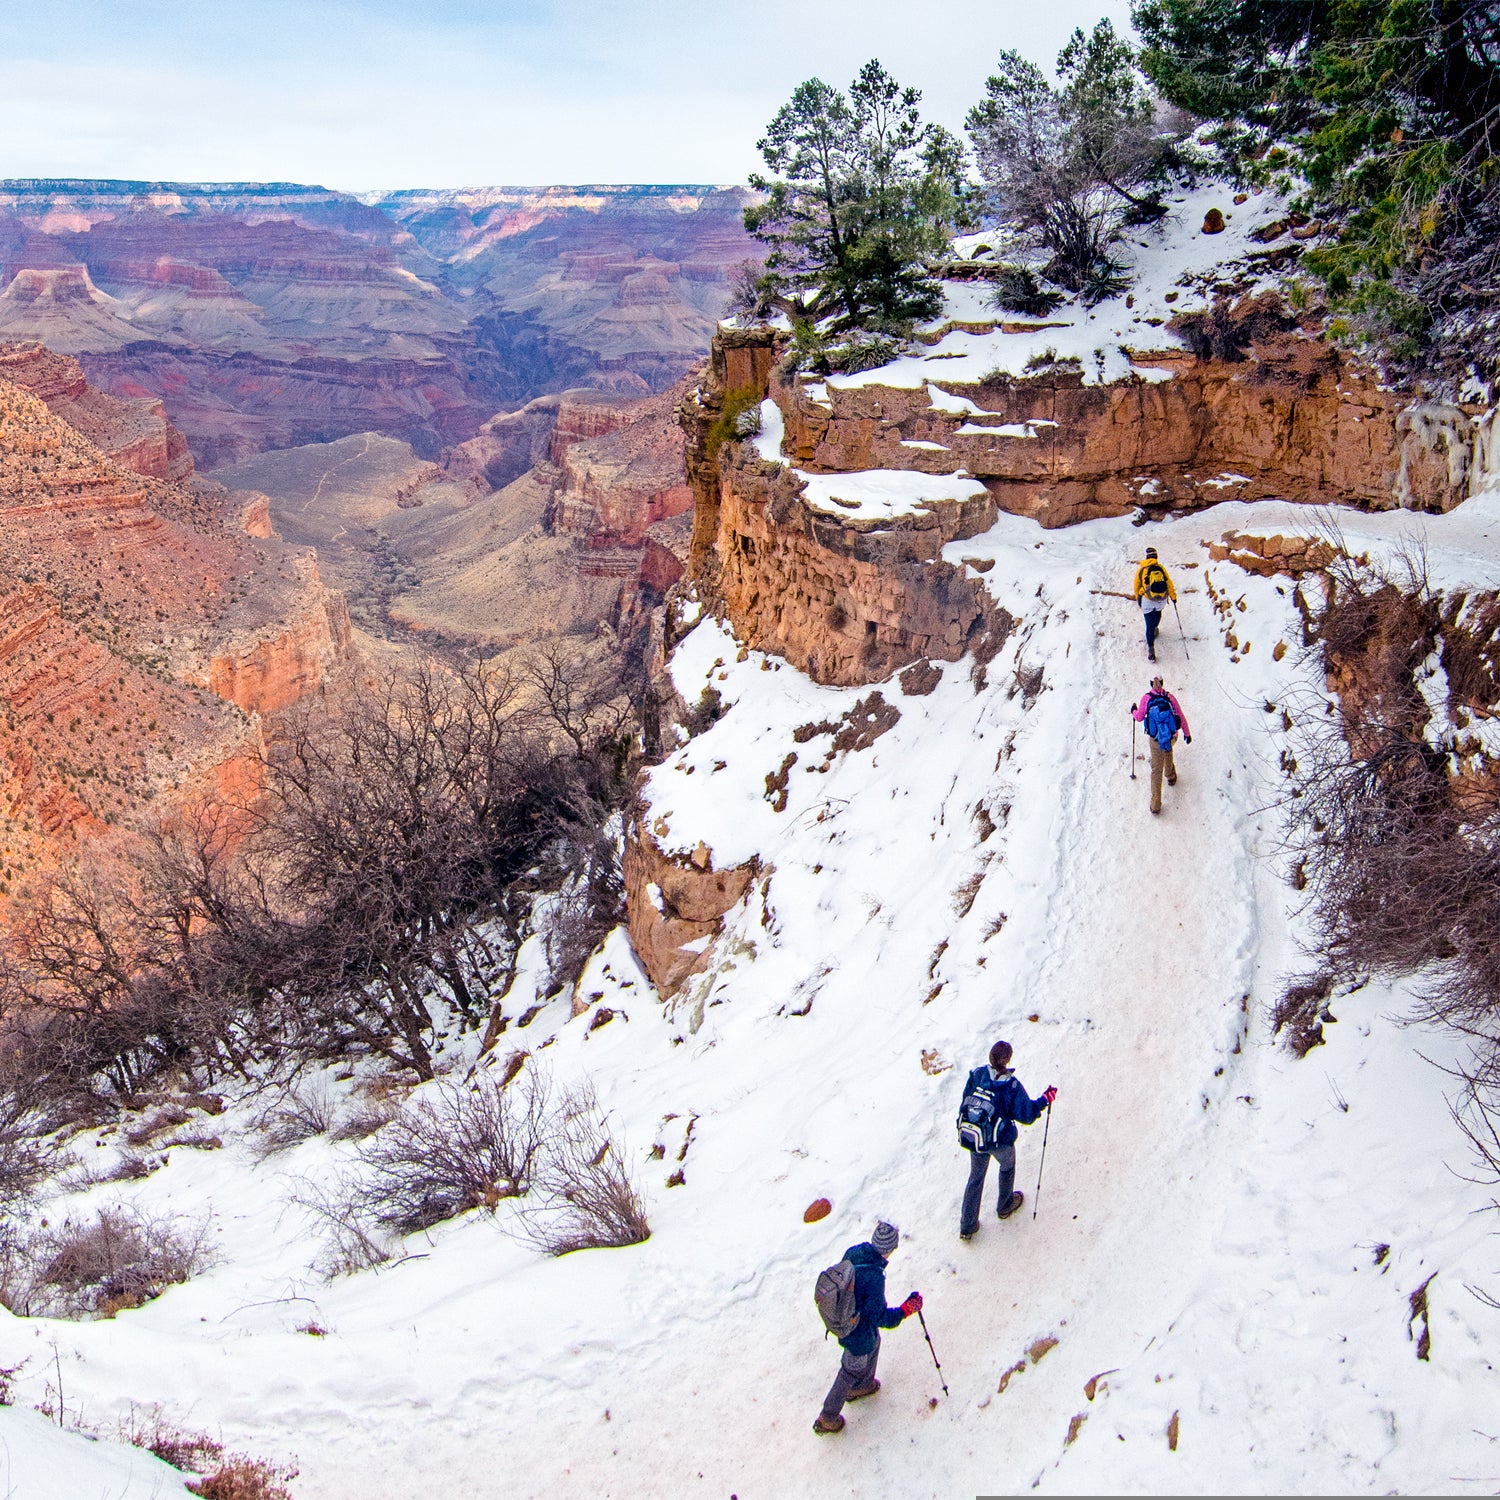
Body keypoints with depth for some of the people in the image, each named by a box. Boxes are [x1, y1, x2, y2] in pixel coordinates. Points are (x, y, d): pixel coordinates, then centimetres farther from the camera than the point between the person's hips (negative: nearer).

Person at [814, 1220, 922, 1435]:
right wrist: (908, 1308, -22)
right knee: (851, 1372, 18)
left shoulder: (853, 1252, -17)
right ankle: (827, 1419, 37)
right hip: (858, 1333, -7)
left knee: (874, 1343, 34)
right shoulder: (874, 1278, -39)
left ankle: (862, 1385, 60)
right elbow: (880, 1317, -30)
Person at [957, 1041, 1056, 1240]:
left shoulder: (976, 1075, -11)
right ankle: (1005, 1206, 51)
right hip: (1000, 1141, -3)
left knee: (975, 1177, 21)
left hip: (972, 1139, 3)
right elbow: (1026, 1115, -14)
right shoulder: (1012, 1085, -22)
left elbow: (965, 1102, 1)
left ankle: (967, 1226, 26)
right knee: (1007, 1166, 30)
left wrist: (964, 1128, 18)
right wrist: (1045, 1100, -1)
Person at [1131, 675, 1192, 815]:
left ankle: (1155, 804, 9)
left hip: (1155, 740, -2)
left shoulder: (1146, 698, -9)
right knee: (1167, 750, 38)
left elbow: (1139, 717, 1)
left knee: (1156, 769, 9)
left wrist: (1133, 712, 23)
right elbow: (1181, 716, -2)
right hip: (1172, 737, 2)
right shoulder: (1169, 697, -7)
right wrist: (1187, 734, 11)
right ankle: (1171, 777, 59)